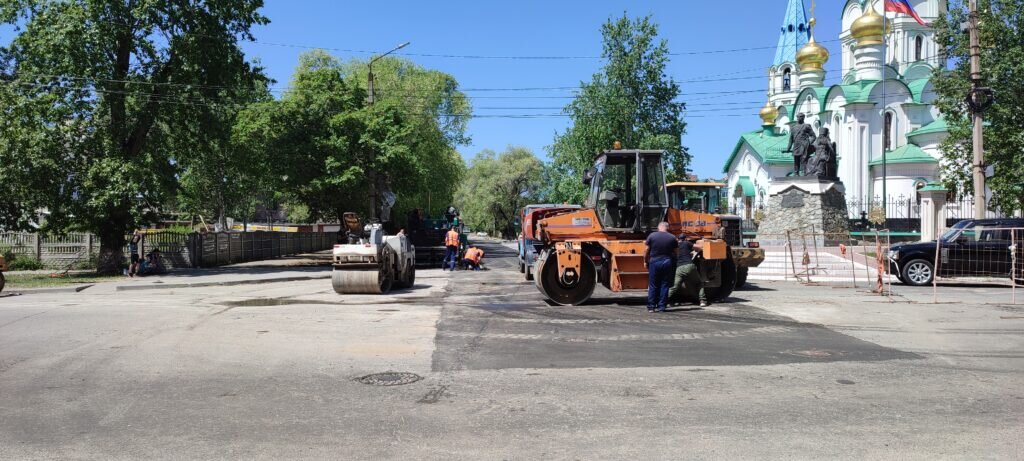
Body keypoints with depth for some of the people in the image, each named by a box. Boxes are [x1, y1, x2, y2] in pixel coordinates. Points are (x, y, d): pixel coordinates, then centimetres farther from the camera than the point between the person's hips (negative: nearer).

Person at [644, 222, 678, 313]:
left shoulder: (652, 236, -3)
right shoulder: (672, 238, 0)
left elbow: (646, 251, 0)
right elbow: (675, 251, 4)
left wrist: (645, 261, 12)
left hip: (654, 262, -1)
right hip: (667, 262, 1)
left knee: (653, 286, 7)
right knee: (664, 286, 6)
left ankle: (651, 306, 6)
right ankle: (661, 307, 7)